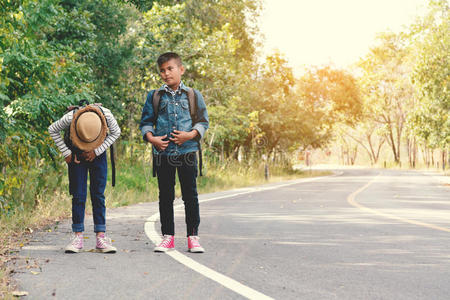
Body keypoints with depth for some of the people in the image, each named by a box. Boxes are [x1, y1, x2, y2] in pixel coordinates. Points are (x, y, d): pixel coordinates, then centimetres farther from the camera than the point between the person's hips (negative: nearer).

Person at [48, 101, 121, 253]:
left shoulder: (106, 114, -30)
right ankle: (78, 237, -3)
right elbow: (53, 130, -9)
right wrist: (66, 153, -10)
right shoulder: (70, 118, -31)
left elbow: (116, 132, -8)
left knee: (98, 195, -4)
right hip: (77, 155, -1)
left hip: (98, 155, 1)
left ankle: (101, 237, -5)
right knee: (78, 196, -6)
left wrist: (96, 151, -14)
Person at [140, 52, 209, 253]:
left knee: (190, 196, 1)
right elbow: (146, 122, 11)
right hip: (163, 152, 1)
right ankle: (167, 237, 13)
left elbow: (203, 121, 7)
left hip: (187, 151, -1)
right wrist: (151, 138, -7)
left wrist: (190, 135, -10)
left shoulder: (193, 95, 6)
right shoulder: (154, 96, 9)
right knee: (165, 196, 6)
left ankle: (193, 236, 9)